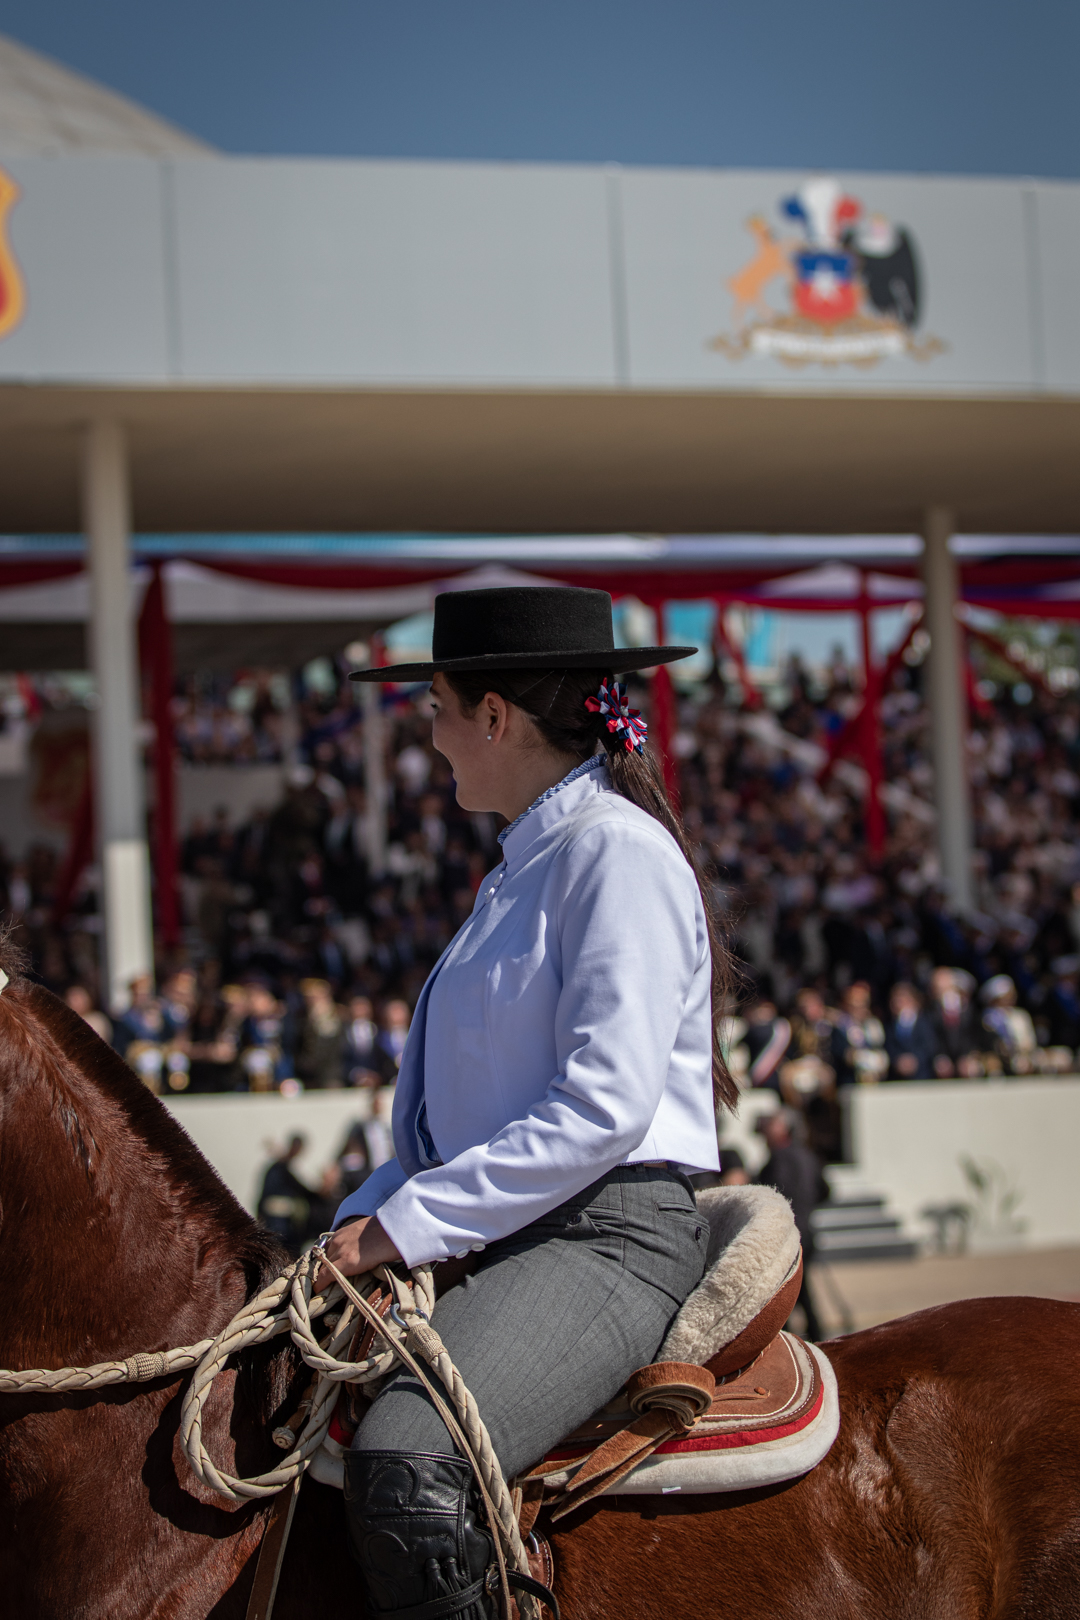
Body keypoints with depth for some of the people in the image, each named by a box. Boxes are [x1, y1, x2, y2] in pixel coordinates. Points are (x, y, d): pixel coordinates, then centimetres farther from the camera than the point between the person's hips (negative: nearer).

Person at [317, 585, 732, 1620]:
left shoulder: (617, 848, -9)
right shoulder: (524, 865, 21)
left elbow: (604, 1104, -18)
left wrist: (410, 1222, -17)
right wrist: (366, 1218, 10)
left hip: (606, 1233, -10)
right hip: (502, 1237, 10)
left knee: (401, 1463, -34)